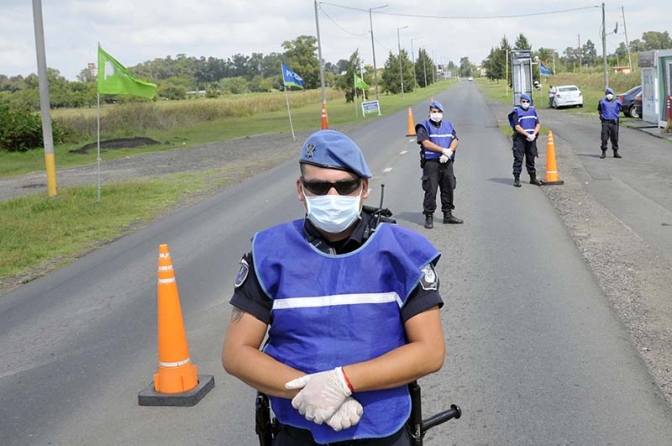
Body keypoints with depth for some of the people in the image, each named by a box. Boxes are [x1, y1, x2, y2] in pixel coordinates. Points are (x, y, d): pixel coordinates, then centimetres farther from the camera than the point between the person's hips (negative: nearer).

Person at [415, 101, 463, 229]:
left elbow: (454, 141, 5)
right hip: (431, 163, -5)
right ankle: (429, 217, 1)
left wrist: (448, 153, -15)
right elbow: (426, 143, -12)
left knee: (448, 189, 9)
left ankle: (448, 215, 20)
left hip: (447, 162, 5)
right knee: (430, 191, -6)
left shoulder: (448, 125, 16)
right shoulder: (424, 127, 1)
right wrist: (444, 150, -16)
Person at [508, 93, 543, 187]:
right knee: (518, 159, -6)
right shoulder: (517, 111, -3)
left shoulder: (533, 111, 13)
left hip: (532, 139, 5)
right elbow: (517, 127, -12)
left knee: (531, 159, 11)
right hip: (520, 138, -5)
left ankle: (533, 178, 20)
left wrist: (534, 134, -8)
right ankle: (516, 179, -4)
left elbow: (538, 124, 9)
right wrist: (527, 135, -18)